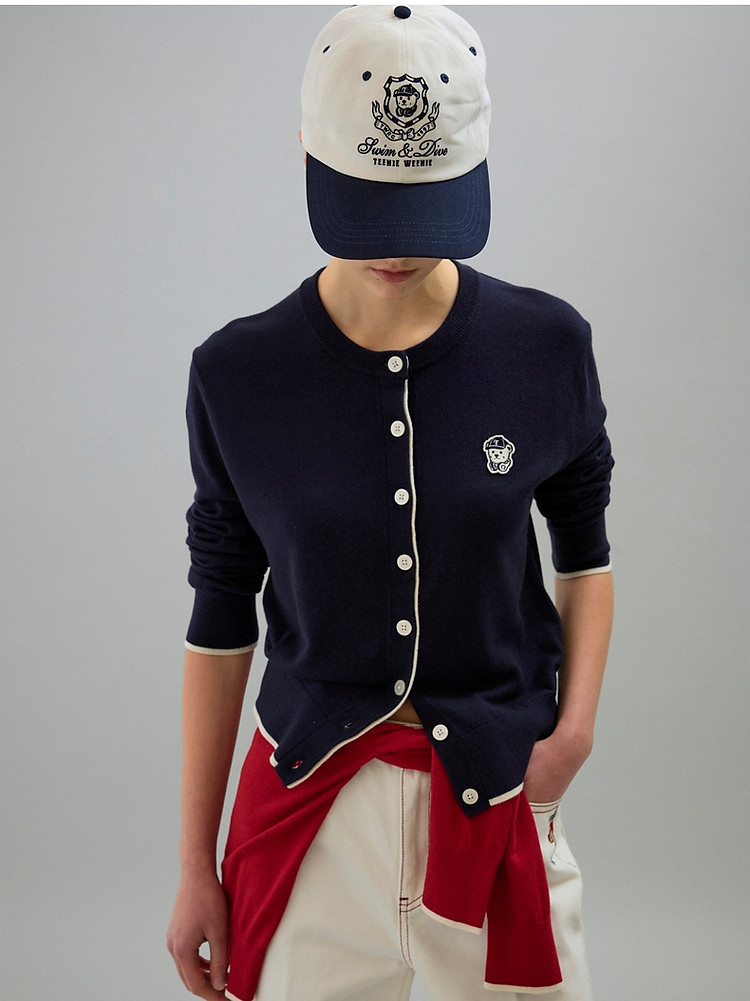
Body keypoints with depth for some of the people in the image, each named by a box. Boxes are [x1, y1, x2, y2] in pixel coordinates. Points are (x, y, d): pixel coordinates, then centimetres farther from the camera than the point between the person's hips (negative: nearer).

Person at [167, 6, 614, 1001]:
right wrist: (196, 867, 3)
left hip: (498, 796, 1)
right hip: (311, 801, 0)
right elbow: (221, 620, 0)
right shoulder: (237, 376, -7)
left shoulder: (546, 348, -6)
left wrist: (575, 725, -5)